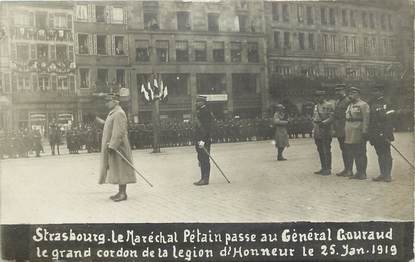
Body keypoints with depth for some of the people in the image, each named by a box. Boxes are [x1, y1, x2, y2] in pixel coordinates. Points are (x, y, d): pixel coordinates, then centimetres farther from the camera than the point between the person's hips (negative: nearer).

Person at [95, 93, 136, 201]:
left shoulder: (119, 113, -16)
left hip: (117, 147, -10)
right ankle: (120, 192, 18)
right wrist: (101, 122, 32)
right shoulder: (113, 113, 16)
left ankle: (123, 194, -2)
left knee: (120, 170, -6)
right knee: (116, 169, 12)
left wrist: (112, 146, -25)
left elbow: (119, 132, -23)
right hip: (113, 146, 10)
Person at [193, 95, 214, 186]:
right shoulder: (200, 111, 17)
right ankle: (203, 178, 18)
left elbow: (206, 128, -20)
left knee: (205, 160, -6)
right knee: (201, 159, 12)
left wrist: (203, 140, -24)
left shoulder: (206, 112, -14)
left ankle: (205, 179, -3)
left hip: (204, 140, -10)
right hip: (199, 140, 10)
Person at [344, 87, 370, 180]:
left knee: (360, 154, -3)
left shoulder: (363, 105, -6)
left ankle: (362, 173, 3)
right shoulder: (350, 105, 19)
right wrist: (345, 132, 14)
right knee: (351, 153, 9)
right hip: (350, 133, 8)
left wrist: (364, 132, -19)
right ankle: (358, 172, 17)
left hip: (358, 133, -8)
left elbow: (366, 119, -13)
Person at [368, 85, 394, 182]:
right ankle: (382, 174, 18)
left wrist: (387, 135, -19)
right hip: (375, 135, 7)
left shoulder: (385, 104, -8)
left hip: (383, 134, -7)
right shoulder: (372, 104, 13)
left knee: (386, 155, -1)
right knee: (380, 155, 12)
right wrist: (370, 135, 14)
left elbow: (388, 120, -14)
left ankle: (387, 175, 4)